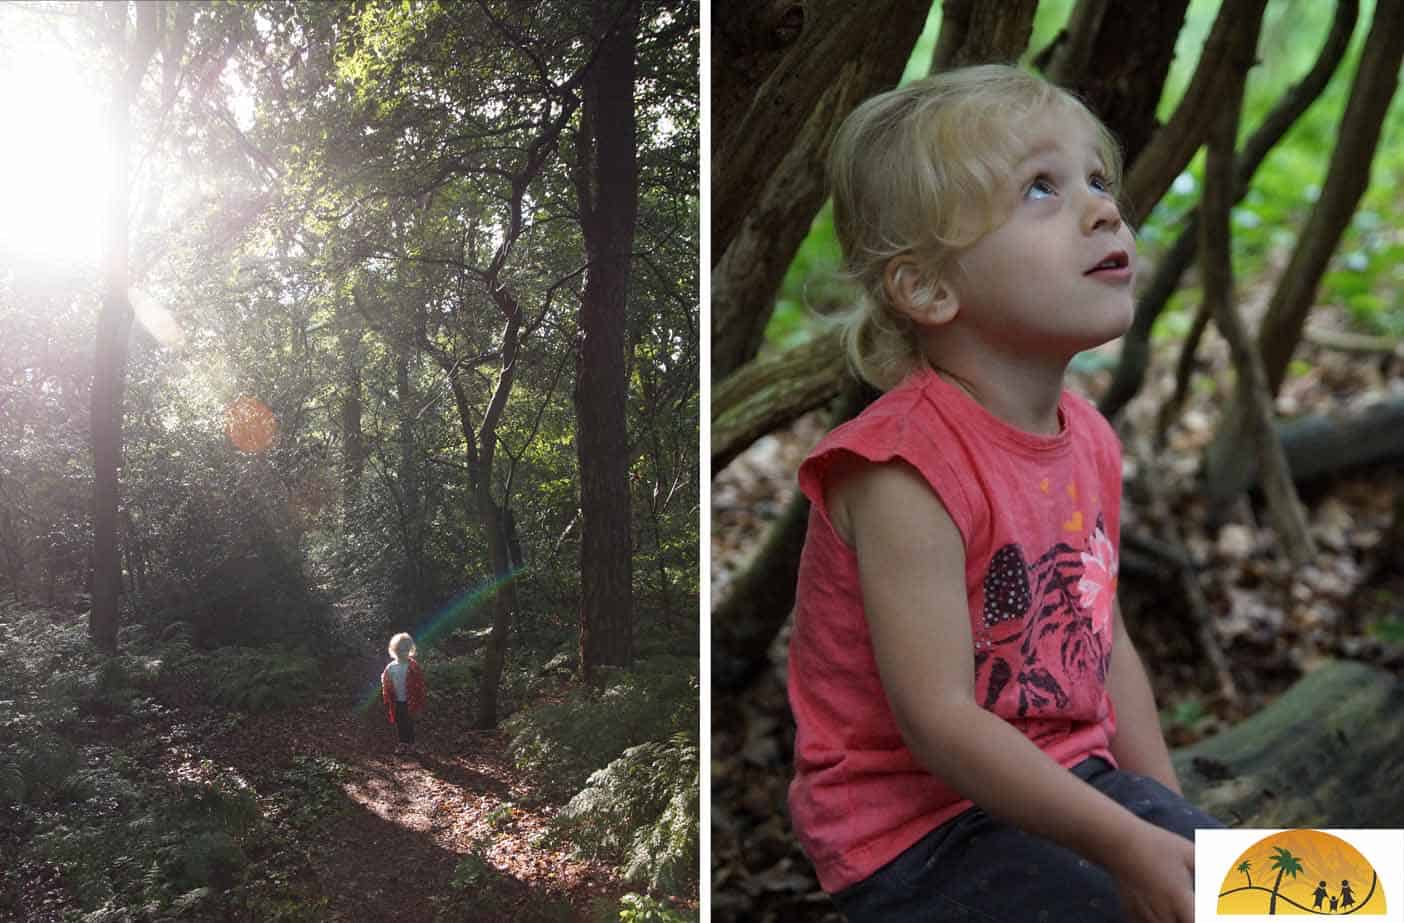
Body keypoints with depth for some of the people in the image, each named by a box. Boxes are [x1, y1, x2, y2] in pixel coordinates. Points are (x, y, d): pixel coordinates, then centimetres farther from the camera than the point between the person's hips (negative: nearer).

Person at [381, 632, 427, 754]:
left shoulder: (413, 667, -13)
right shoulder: (390, 667, -4)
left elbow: (419, 684, -10)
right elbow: (386, 685, 5)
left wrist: (420, 700, -10)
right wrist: (387, 702, 4)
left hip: (409, 701, -3)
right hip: (396, 701, 3)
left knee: (409, 723, 5)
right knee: (399, 723, 14)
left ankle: (411, 744, 19)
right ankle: (402, 743, 30)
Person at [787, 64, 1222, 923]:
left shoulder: (1089, 438, 1)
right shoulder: (904, 472, -25)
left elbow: (1106, 645, 10)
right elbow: (938, 719, -26)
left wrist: (1169, 814, 8)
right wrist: (1127, 846, -25)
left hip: (1076, 781, 8)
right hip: (920, 829, -7)